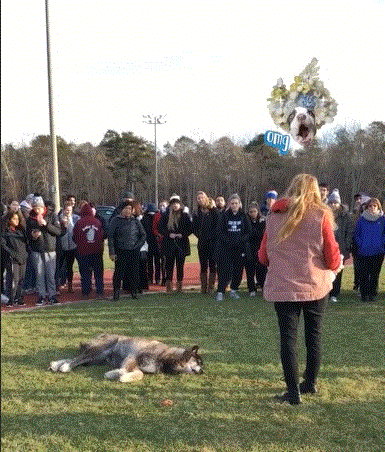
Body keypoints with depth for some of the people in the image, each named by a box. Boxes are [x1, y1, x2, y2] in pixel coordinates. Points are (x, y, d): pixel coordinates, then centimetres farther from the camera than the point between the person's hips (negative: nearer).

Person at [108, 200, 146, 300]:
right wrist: (112, 252, -7)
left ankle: (134, 292, 14)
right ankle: (116, 292, 6)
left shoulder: (135, 221, 11)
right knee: (119, 272, -4)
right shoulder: (116, 221, 2)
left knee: (134, 272, 4)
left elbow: (143, 235, 17)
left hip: (134, 251, 3)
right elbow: (111, 237, 0)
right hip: (120, 251, -3)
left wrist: (138, 245, 3)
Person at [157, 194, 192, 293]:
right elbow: (160, 227, 5)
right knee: (169, 264, -1)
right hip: (169, 243, -1)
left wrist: (182, 234, -7)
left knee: (180, 265, 2)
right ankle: (169, 286, 4)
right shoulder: (166, 215, 6)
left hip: (182, 243, 1)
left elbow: (190, 228, 8)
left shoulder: (184, 215, 7)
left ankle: (179, 285, 10)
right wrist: (169, 234, -9)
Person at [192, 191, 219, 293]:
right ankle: (203, 287, 10)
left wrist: (213, 237, -9)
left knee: (212, 265, -1)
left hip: (212, 242, -3)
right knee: (203, 266, 5)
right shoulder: (196, 213, 11)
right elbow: (194, 228, 16)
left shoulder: (214, 211, 0)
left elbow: (218, 226, -2)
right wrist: (199, 235, 2)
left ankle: (211, 287, 4)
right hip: (202, 243, 3)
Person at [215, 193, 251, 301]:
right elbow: (220, 232, -1)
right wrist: (228, 240, -15)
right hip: (225, 248, -2)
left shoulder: (243, 216, 6)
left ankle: (234, 290, 20)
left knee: (238, 270, 5)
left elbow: (248, 232, 6)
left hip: (239, 248, 2)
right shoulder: (224, 216, 2)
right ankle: (220, 292, -5)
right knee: (224, 269, -8)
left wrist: (240, 240, -11)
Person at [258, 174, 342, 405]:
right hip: (316, 286, 0)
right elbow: (332, 257, -6)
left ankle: (294, 392, 3)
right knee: (314, 336, 16)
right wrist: (336, 266, 16)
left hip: (282, 288, 1)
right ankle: (311, 383, 29)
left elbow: (263, 256, 7)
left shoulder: (274, 218, 3)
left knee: (288, 338, 5)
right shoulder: (321, 216, -5)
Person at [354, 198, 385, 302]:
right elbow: (356, 234, 10)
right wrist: (360, 245, -1)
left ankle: (373, 294, 14)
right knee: (363, 274, 0)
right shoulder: (362, 219, 5)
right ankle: (364, 294, 10)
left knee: (375, 274, 4)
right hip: (363, 252, 0)